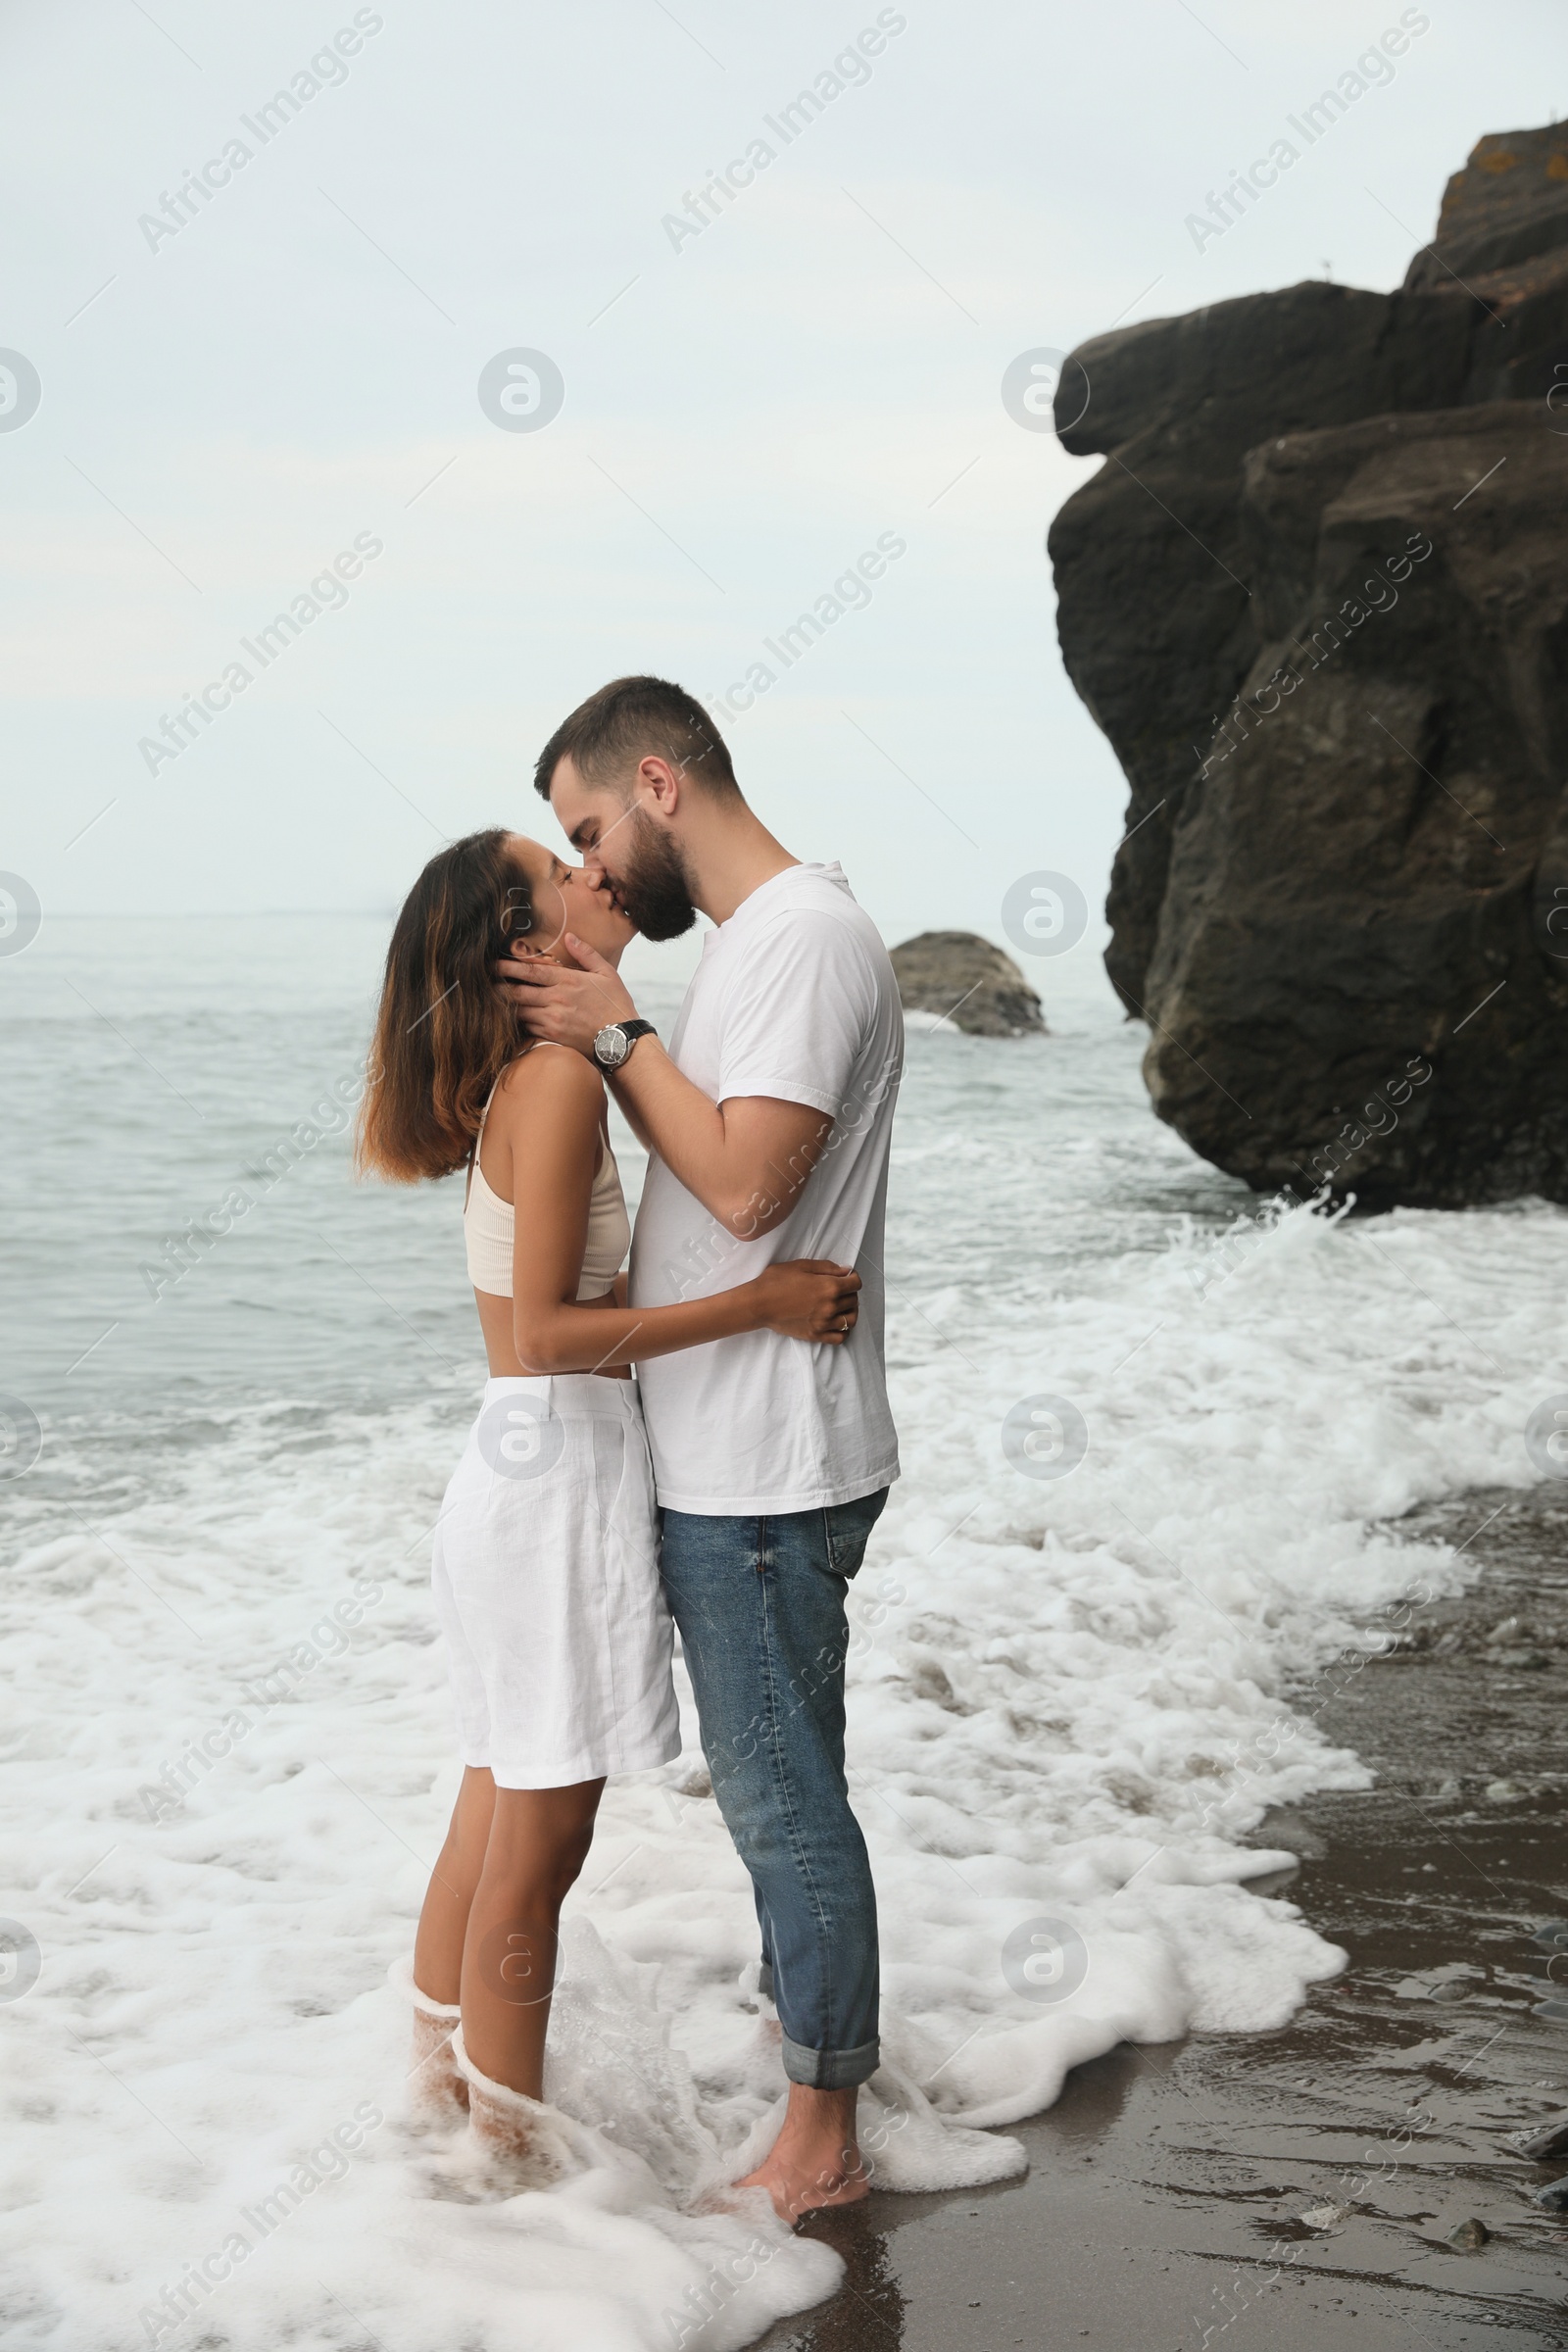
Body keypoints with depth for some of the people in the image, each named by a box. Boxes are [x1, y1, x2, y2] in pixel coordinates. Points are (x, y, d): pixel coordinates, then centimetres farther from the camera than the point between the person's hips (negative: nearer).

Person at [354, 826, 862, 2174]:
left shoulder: (534, 1080, 13)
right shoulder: (560, 1079, -17)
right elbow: (547, 1331, -22)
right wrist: (757, 1305, -19)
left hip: (527, 1470, 10)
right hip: (563, 1471, -10)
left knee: (496, 1823, 18)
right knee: (538, 1849, 1)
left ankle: (446, 2094, 30)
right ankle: (514, 2155, 11)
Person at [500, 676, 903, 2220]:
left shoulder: (807, 936, -17)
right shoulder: (750, 938, 15)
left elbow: (748, 1182, -25)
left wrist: (616, 1035, -16)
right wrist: (603, 1042, 7)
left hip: (767, 1471, -10)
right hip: (724, 1459, 10)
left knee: (782, 1792, -1)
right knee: (769, 1784, 19)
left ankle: (821, 2143, 10)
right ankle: (801, 2045, 33)